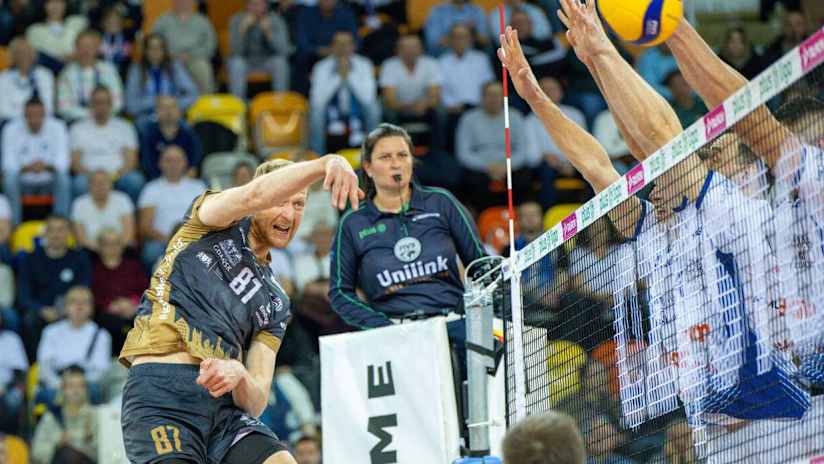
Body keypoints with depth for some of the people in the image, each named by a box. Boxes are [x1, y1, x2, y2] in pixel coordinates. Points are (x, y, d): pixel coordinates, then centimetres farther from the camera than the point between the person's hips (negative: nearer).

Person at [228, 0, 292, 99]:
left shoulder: (276, 20, -12)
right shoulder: (237, 20, -13)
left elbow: (283, 50, -21)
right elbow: (236, 50, -22)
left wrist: (268, 32, -34)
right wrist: (243, 27, -34)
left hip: (268, 61, 0)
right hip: (246, 60, 0)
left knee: (280, 62, -30)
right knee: (236, 63, -32)